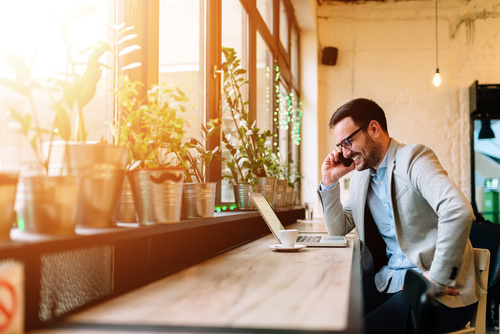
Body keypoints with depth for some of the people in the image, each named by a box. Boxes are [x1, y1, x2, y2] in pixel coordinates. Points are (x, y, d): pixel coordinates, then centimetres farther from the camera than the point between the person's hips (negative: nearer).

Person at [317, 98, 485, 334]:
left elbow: (458, 212, -26)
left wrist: (437, 280, -24)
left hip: (437, 291, -7)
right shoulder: (360, 176, 13)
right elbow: (338, 229, 17)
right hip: (388, 279, 7)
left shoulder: (413, 158, -11)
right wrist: (329, 181, 5)